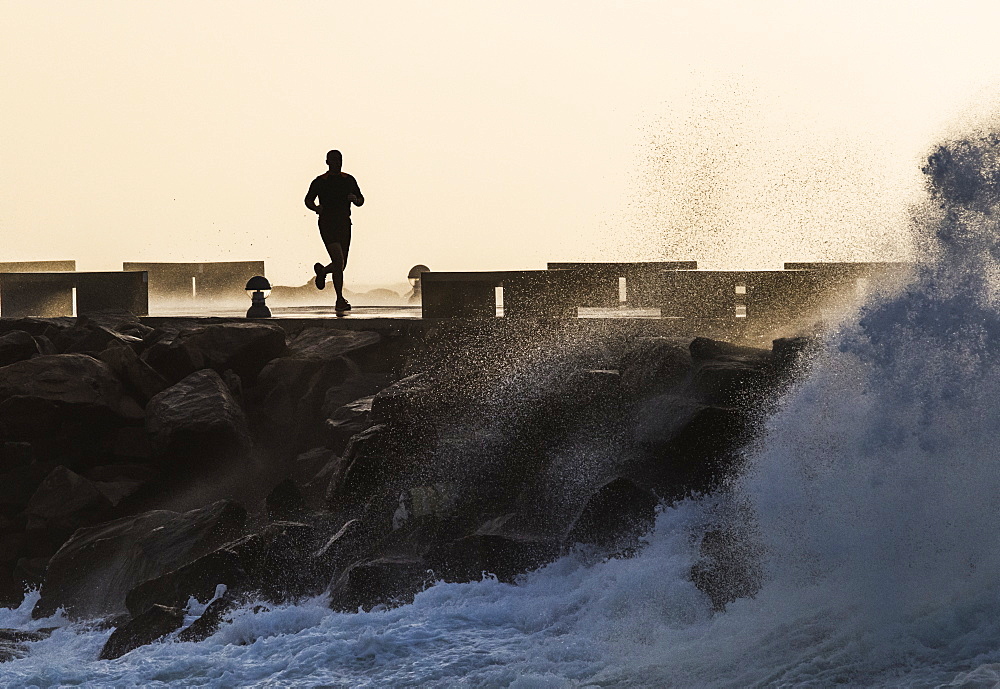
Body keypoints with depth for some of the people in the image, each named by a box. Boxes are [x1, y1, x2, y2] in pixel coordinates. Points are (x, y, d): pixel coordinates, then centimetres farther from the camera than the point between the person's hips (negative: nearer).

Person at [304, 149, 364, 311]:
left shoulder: (349, 180, 12)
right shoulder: (320, 182, 3)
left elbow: (361, 201, 17)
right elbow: (308, 200, 14)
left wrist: (355, 199, -7)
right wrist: (316, 208, -8)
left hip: (344, 225, 4)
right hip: (327, 224, -4)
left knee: (341, 265, 6)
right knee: (338, 261, -18)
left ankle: (322, 271, 40)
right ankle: (340, 300, -15)